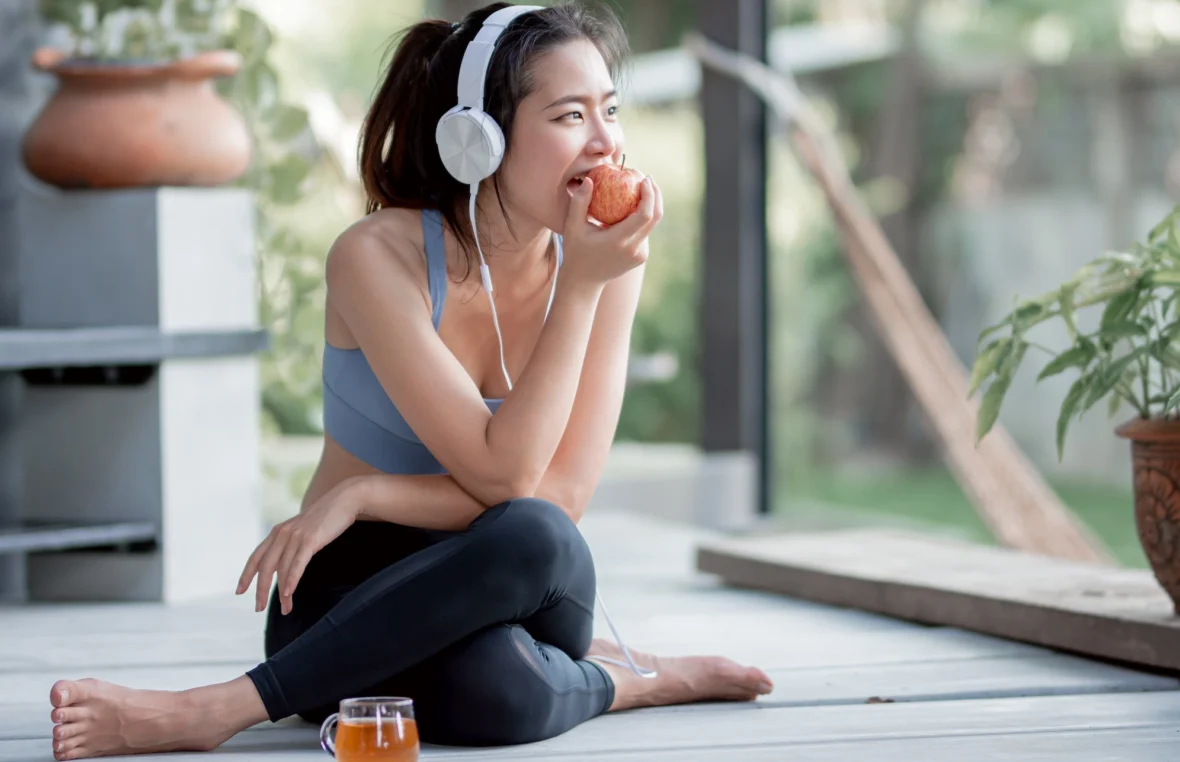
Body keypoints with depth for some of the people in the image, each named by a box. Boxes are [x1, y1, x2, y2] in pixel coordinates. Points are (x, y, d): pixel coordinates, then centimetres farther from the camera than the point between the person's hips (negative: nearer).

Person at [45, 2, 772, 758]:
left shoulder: (606, 258, -5)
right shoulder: (378, 257, -15)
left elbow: (562, 495, -10)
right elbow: (499, 473, -21)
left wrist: (359, 497, -18)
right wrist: (579, 288, -23)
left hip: (514, 594, 4)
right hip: (358, 597, -4)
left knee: (534, 542, -36)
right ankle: (620, 681, -7)